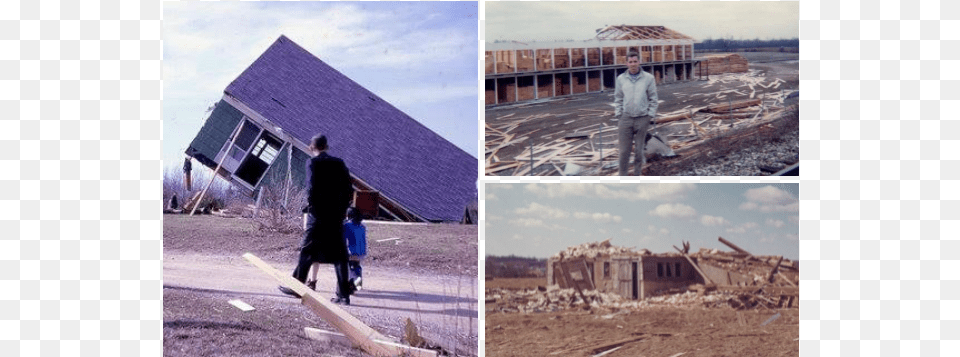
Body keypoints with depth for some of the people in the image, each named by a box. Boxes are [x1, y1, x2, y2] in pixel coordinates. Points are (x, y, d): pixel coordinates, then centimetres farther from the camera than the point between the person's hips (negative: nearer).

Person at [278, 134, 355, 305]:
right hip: (336, 217, 4)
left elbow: (312, 188, -17)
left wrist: (311, 207, -5)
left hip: (318, 216, -4)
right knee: (339, 255, 5)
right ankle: (343, 295, 3)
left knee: (307, 251, 8)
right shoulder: (339, 163, 9)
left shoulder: (312, 163, -6)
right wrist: (341, 210, 12)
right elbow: (349, 190, 7)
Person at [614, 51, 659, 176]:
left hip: (642, 119, -1)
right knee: (624, 150, 0)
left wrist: (650, 115, -1)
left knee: (639, 149, 5)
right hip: (626, 118, 1)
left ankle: (637, 174, 18)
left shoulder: (648, 78, 0)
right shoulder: (621, 78, 5)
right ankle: (623, 176, 10)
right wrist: (618, 114, 5)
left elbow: (653, 99, 5)